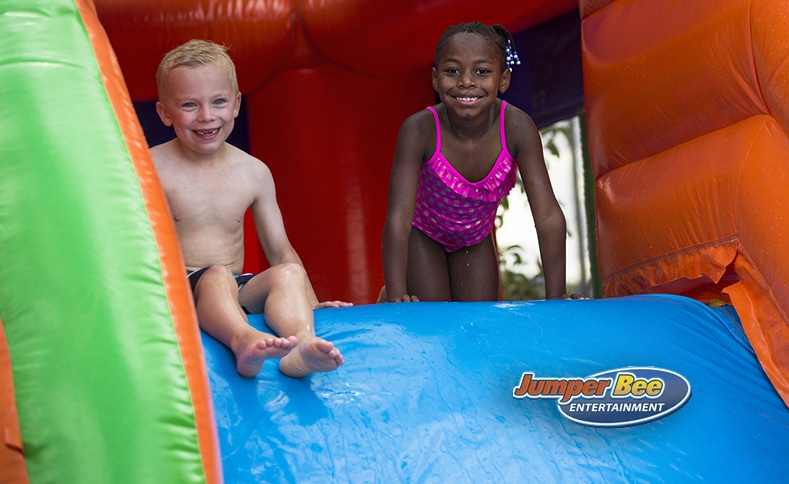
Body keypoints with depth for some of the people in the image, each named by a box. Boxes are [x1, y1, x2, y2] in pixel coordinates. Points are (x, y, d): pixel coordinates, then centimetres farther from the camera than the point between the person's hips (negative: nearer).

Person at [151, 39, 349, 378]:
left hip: (239, 291, 4)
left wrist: (311, 304, 5)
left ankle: (302, 343, -53)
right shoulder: (152, 168, -4)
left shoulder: (254, 172, 7)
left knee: (288, 273, -23)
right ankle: (243, 340, -65)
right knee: (217, 275, -33)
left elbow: (280, 251, 12)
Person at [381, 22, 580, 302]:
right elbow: (398, 219, -40)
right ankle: (387, 297, 27)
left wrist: (555, 296, -36)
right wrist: (397, 296, -50)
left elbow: (548, 215, -31)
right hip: (422, 235, -3)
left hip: (476, 238, 3)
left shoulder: (518, 128, -32)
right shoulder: (418, 130, -36)